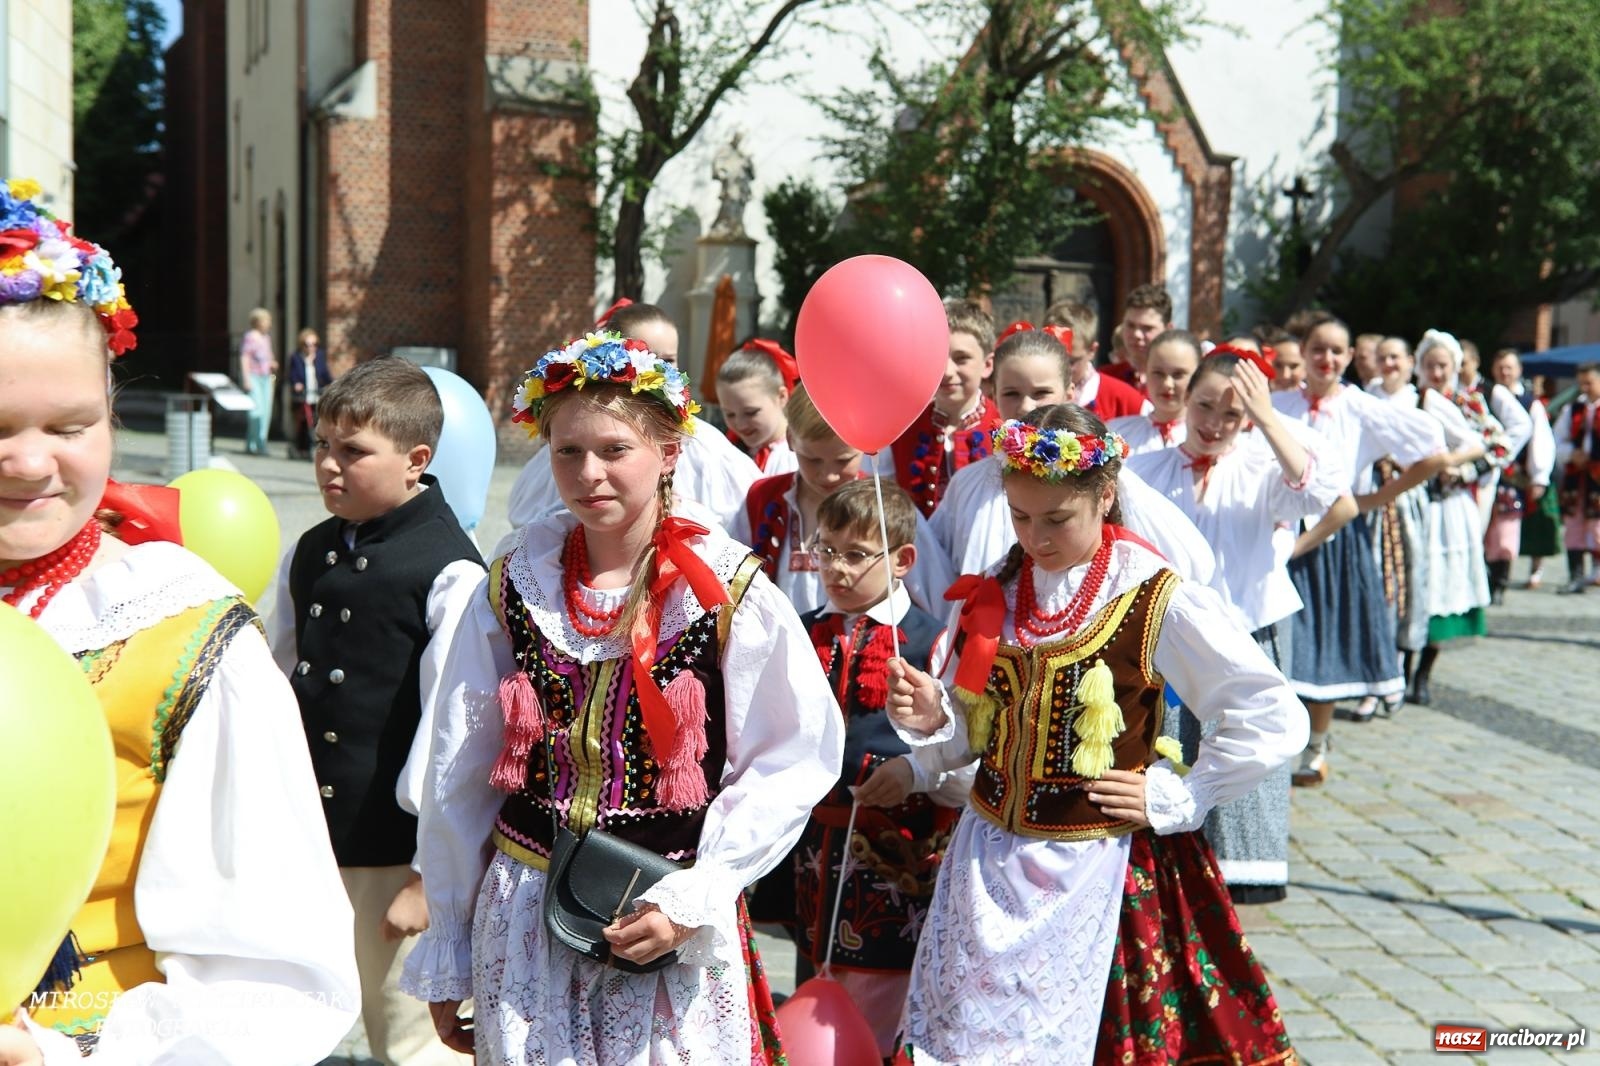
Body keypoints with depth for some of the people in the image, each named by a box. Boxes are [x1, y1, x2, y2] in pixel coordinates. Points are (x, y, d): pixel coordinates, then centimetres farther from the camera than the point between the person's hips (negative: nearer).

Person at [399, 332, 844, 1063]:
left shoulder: (726, 592, -7)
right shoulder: (513, 589, 0)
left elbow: (799, 758, -5)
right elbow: (458, 779, 6)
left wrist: (694, 896, -12)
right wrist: (446, 957, 9)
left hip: (675, 932, -2)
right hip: (526, 920, 2)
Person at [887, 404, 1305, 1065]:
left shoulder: (1156, 601, -11)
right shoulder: (992, 595, 3)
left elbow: (1274, 719, -10)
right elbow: (968, 738, 8)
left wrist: (1175, 800, -11)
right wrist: (931, 719, -13)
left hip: (1097, 867, -4)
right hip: (991, 859, 4)